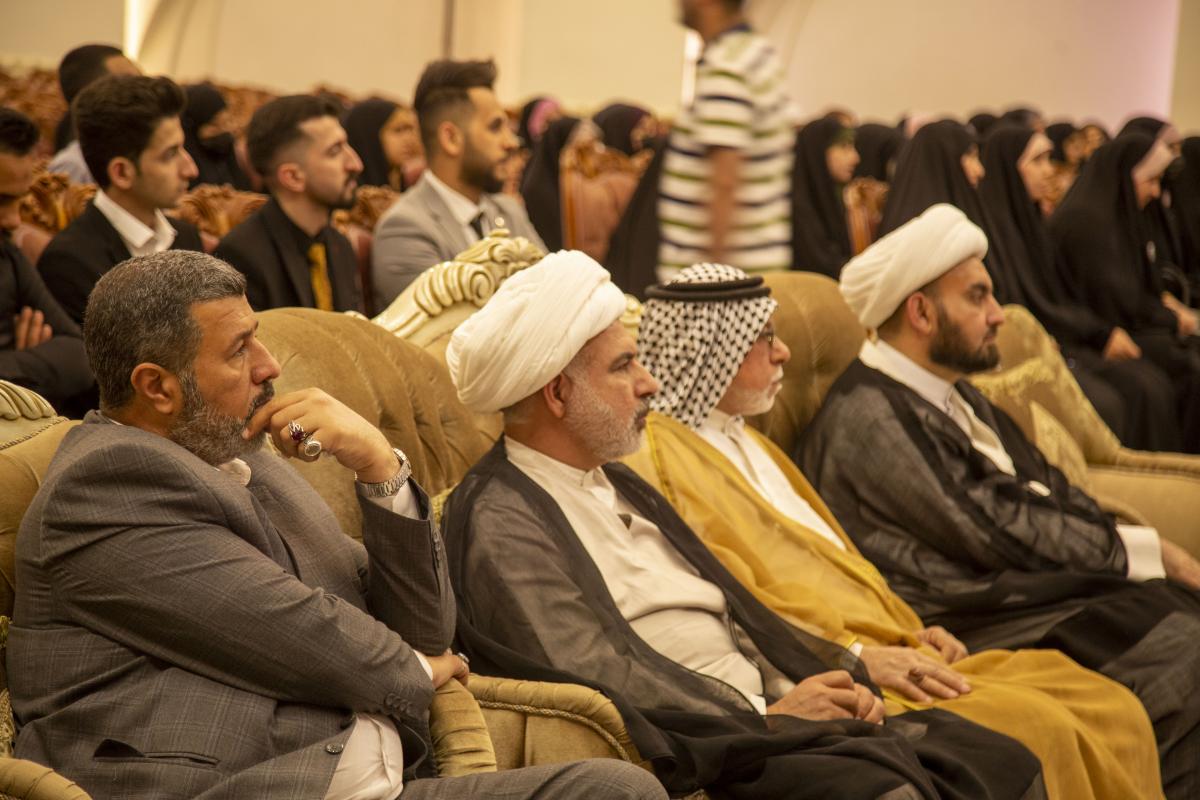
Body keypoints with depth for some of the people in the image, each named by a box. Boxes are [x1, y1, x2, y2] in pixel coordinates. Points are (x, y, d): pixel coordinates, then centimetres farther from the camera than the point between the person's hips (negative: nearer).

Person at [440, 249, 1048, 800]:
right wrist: (766, 720, -13)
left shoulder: (617, 486, 22)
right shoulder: (500, 523, -7)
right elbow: (599, 683, -16)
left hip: (769, 711, 9)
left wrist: (831, 675, 4)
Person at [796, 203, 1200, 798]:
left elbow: (1049, 491, 16)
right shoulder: (869, 419, -12)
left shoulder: (954, 398, 19)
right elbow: (996, 532, -14)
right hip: (971, 623, -9)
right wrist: (1145, 551, -9)